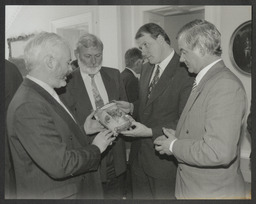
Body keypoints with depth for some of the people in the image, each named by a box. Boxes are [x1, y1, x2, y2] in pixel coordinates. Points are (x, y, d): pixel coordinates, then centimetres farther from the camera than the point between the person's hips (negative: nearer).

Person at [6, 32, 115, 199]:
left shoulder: (41, 95, 4)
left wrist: (83, 130, 3)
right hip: (52, 194, -9)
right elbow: (60, 165, -29)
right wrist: (95, 149, -16)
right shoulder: (28, 106, -27)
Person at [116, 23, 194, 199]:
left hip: (164, 158, -7)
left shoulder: (185, 72, -18)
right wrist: (131, 107, 0)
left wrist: (150, 132, -23)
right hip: (139, 155, 7)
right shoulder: (147, 69, 9)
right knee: (139, 196, 21)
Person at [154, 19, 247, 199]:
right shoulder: (205, 81, 6)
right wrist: (177, 137, 0)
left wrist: (174, 146, -18)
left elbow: (218, 152, -30)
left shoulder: (226, 85, -24)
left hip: (213, 192, -8)